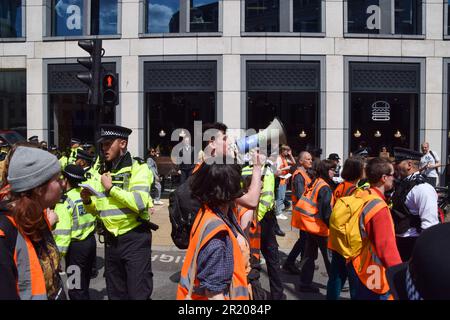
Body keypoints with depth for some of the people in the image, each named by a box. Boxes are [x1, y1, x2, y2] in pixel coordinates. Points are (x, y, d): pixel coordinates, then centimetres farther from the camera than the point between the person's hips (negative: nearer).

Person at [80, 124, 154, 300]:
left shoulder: (138, 167, -9)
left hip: (135, 239, -7)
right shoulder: (103, 172, 12)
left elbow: (140, 203, -25)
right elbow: (97, 208, 17)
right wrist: (88, 201, -4)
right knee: (115, 293, 18)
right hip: (111, 239, 7)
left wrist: (111, 188, -18)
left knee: (138, 294, 0)